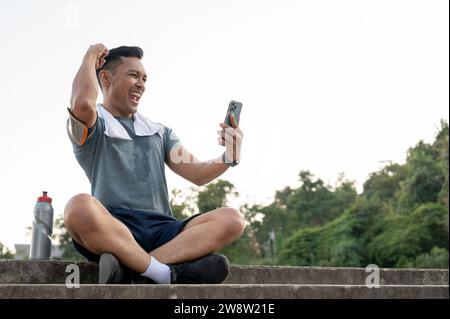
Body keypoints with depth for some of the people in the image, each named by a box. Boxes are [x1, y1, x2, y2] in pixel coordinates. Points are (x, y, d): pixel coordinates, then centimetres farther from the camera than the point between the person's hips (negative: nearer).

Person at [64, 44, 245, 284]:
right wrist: (90, 58, 5)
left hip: (161, 230, 5)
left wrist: (229, 157, -3)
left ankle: (131, 270, -37)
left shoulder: (160, 132, 28)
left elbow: (198, 174, 18)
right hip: (111, 230, -5)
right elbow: (82, 104, -15)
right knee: (80, 208, -38)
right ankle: (168, 274, -35)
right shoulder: (92, 128, 10)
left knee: (231, 220, -21)